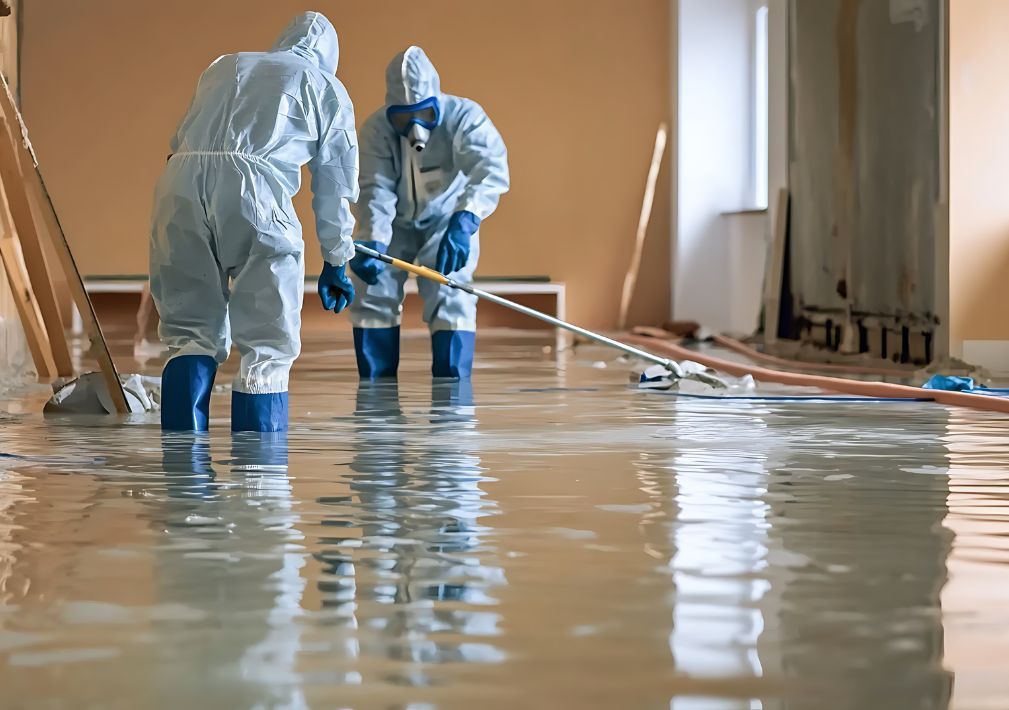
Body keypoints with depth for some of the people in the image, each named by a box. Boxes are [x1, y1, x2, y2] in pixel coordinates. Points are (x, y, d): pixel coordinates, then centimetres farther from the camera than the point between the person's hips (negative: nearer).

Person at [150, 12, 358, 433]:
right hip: (255, 188, -3)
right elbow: (335, 187, 23)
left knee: (190, 331, 13)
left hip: (179, 181, 3)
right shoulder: (327, 88, 23)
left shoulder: (222, 67, 32)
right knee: (267, 345, 5)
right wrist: (336, 262, 31)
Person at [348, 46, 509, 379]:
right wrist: (373, 242, -45)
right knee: (371, 298, -2)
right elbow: (376, 189, -28)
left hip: (447, 220, -2)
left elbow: (492, 170, -44)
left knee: (450, 300, -16)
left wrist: (465, 221, -61)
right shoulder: (376, 128, -23)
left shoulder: (464, 116, -30)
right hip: (396, 223, 2)